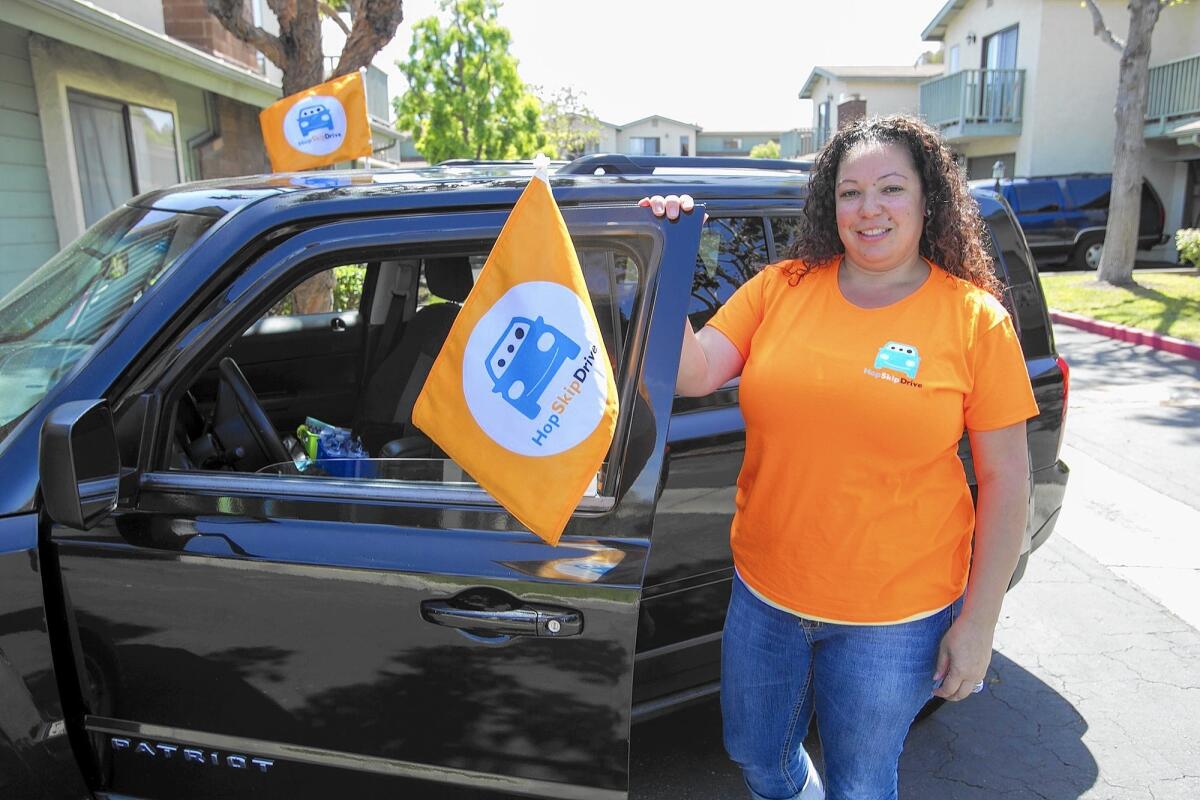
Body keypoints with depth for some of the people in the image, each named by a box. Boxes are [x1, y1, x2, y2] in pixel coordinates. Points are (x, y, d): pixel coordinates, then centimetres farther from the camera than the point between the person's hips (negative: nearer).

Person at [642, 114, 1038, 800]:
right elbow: (692, 373, -9)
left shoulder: (975, 319, -8)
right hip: (765, 595, 3)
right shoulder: (780, 288, -3)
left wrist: (978, 623, -7)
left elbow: (1006, 480, -6)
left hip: (896, 619, -3)